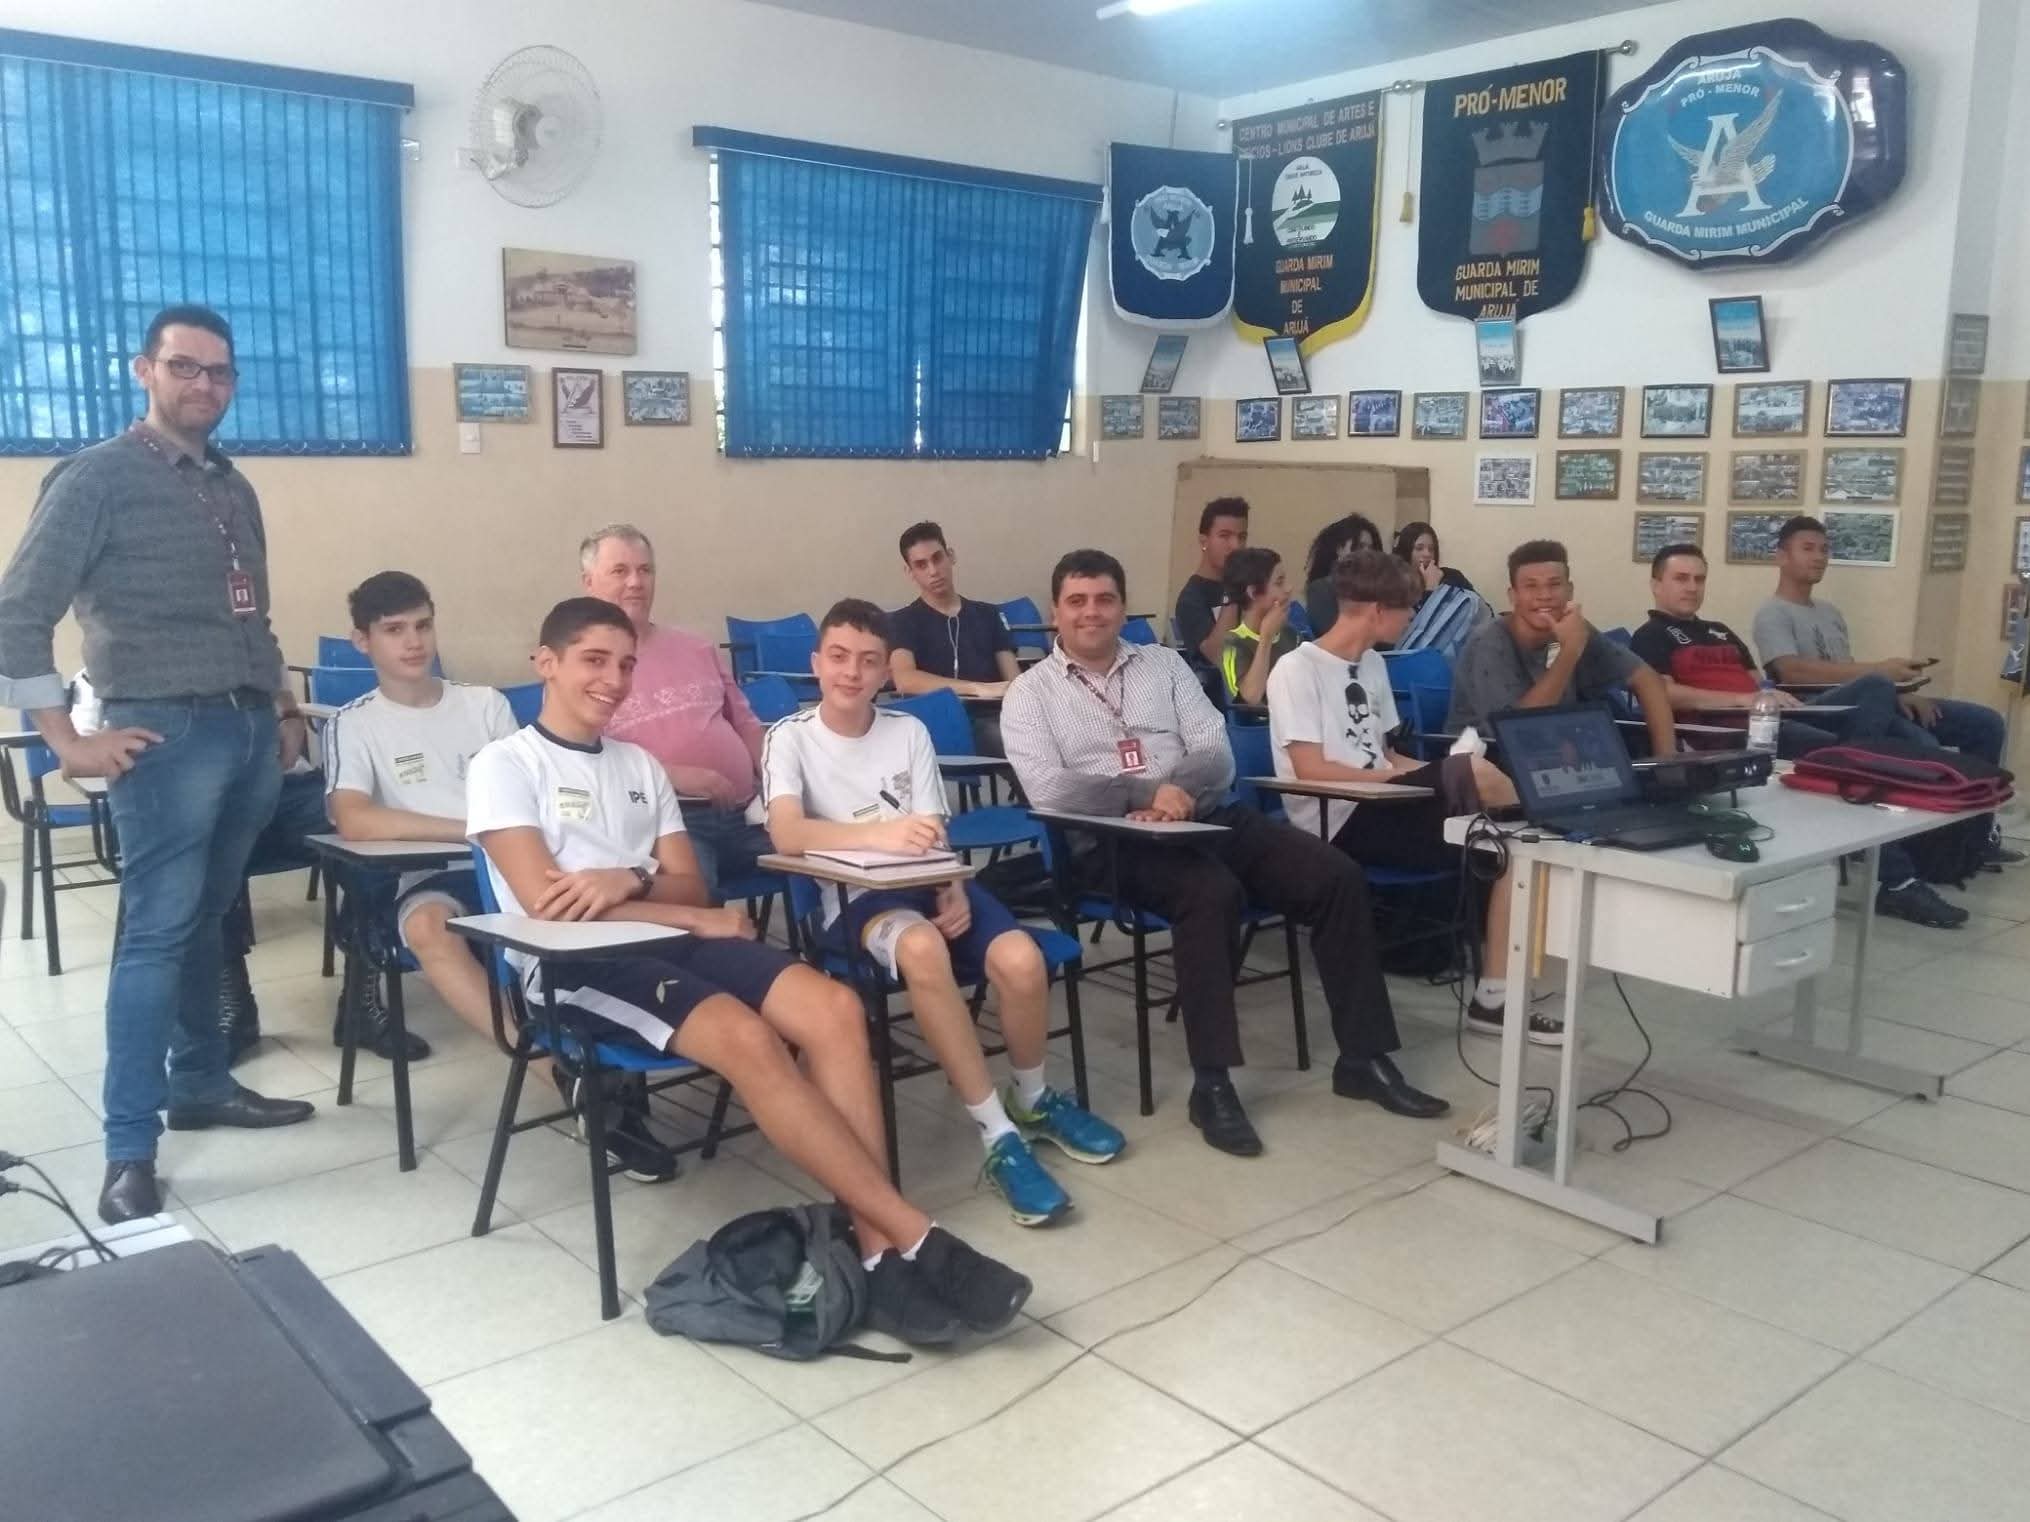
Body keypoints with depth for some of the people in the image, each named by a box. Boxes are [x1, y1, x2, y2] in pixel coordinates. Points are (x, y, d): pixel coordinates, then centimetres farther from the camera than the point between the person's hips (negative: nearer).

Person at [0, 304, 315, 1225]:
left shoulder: (232, 488, 17)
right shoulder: (98, 477, -5)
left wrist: (282, 706, 17)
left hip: (250, 729, 7)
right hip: (169, 733, -6)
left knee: (208, 922, 15)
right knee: (158, 932, -7)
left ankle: (200, 1083, 28)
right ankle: (129, 1154, -2)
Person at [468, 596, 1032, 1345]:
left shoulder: (641, 766, 21)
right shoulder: (504, 765, 2)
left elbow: (690, 886, 12)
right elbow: (545, 904, -10)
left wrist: (629, 881, -13)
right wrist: (699, 921, -10)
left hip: (671, 940, 6)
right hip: (576, 964, -6)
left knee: (834, 1008, -23)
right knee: (746, 1037, -33)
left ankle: (878, 1250, -28)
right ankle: (915, 1237, -28)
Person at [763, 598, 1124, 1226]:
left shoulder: (909, 732, 12)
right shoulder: (790, 737, 0)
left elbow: (935, 836, 8)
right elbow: (787, 834, -18)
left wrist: (952, 890, -15)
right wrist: (882, 833, -35)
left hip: (929, 885, 4)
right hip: (855, 896, -4)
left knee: (1021, 959, -25)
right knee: (922, 948, -38)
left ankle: (1031, 1098, 9)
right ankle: (999, 1134, -26)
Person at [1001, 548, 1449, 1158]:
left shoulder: (1164, 663, 16)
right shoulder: (1031, 692, 5)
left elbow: (1218, 757, 6)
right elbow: (1048, 791, -10)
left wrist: (1174, 797, -14)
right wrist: (1147, 794, -19)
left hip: (1209, 816, 5)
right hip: (1114, 841, -5)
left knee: (1337, 876, -13)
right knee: (1212, 892, -36)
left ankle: (1364, 1058, -3)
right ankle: (1212, 1084, -26)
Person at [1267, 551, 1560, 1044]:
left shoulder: (1372, 665, 18)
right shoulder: (1297, 671, -8)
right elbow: (1310, 770, -16)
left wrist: (1437, 776, 2)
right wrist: (1399, 778, -12)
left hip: (1380, 814, 9)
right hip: (1340, 825, -9)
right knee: (1479, 773, -27)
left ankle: (1494, 995, -6)